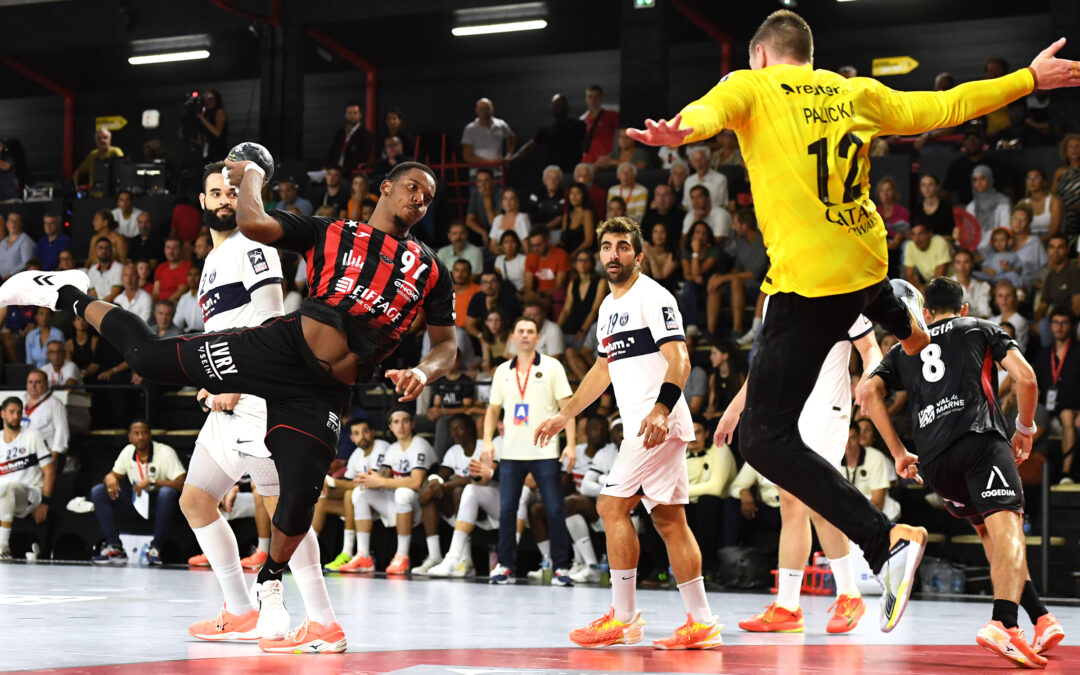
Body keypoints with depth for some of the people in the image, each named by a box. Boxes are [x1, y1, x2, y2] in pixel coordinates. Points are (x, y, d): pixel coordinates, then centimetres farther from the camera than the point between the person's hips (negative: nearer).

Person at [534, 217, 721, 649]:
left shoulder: (652, 297, -9)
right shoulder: (609, 306, 19)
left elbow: (679, 360, -18)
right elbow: (604, 369, 30)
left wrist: (661, 409, -32)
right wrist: (564, 416, 29)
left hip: (659, 423, -9)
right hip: (642, 425, 9)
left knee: (612, 505, -10)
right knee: (668, 519, 5)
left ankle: (623, 618, -6)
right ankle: (701, 624, 4)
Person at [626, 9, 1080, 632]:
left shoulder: (752, 86, -5)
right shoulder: (856, 94, 9)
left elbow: (713, 109, -28)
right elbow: (944, 107, 16)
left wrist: (682, 130, -51)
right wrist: (1030, 78, 30)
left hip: (809, 283, -7)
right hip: (865, 257, 7)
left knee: (765, 440, -7)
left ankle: (887, 540, -22)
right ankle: (906, 327, 79)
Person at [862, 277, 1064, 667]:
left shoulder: (905, 348, 30)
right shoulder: (981, 329, 23)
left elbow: (869, 391, 15)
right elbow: (1026, 378, 9)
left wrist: (898, 453, 18)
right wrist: (1025, 429, 23)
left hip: (932, 460, 4)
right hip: (980, 438, -4)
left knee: (991, 533, 21)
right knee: (1006, 528, -18)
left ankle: (1041, 618, 12)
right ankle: (1003, 624, -43)